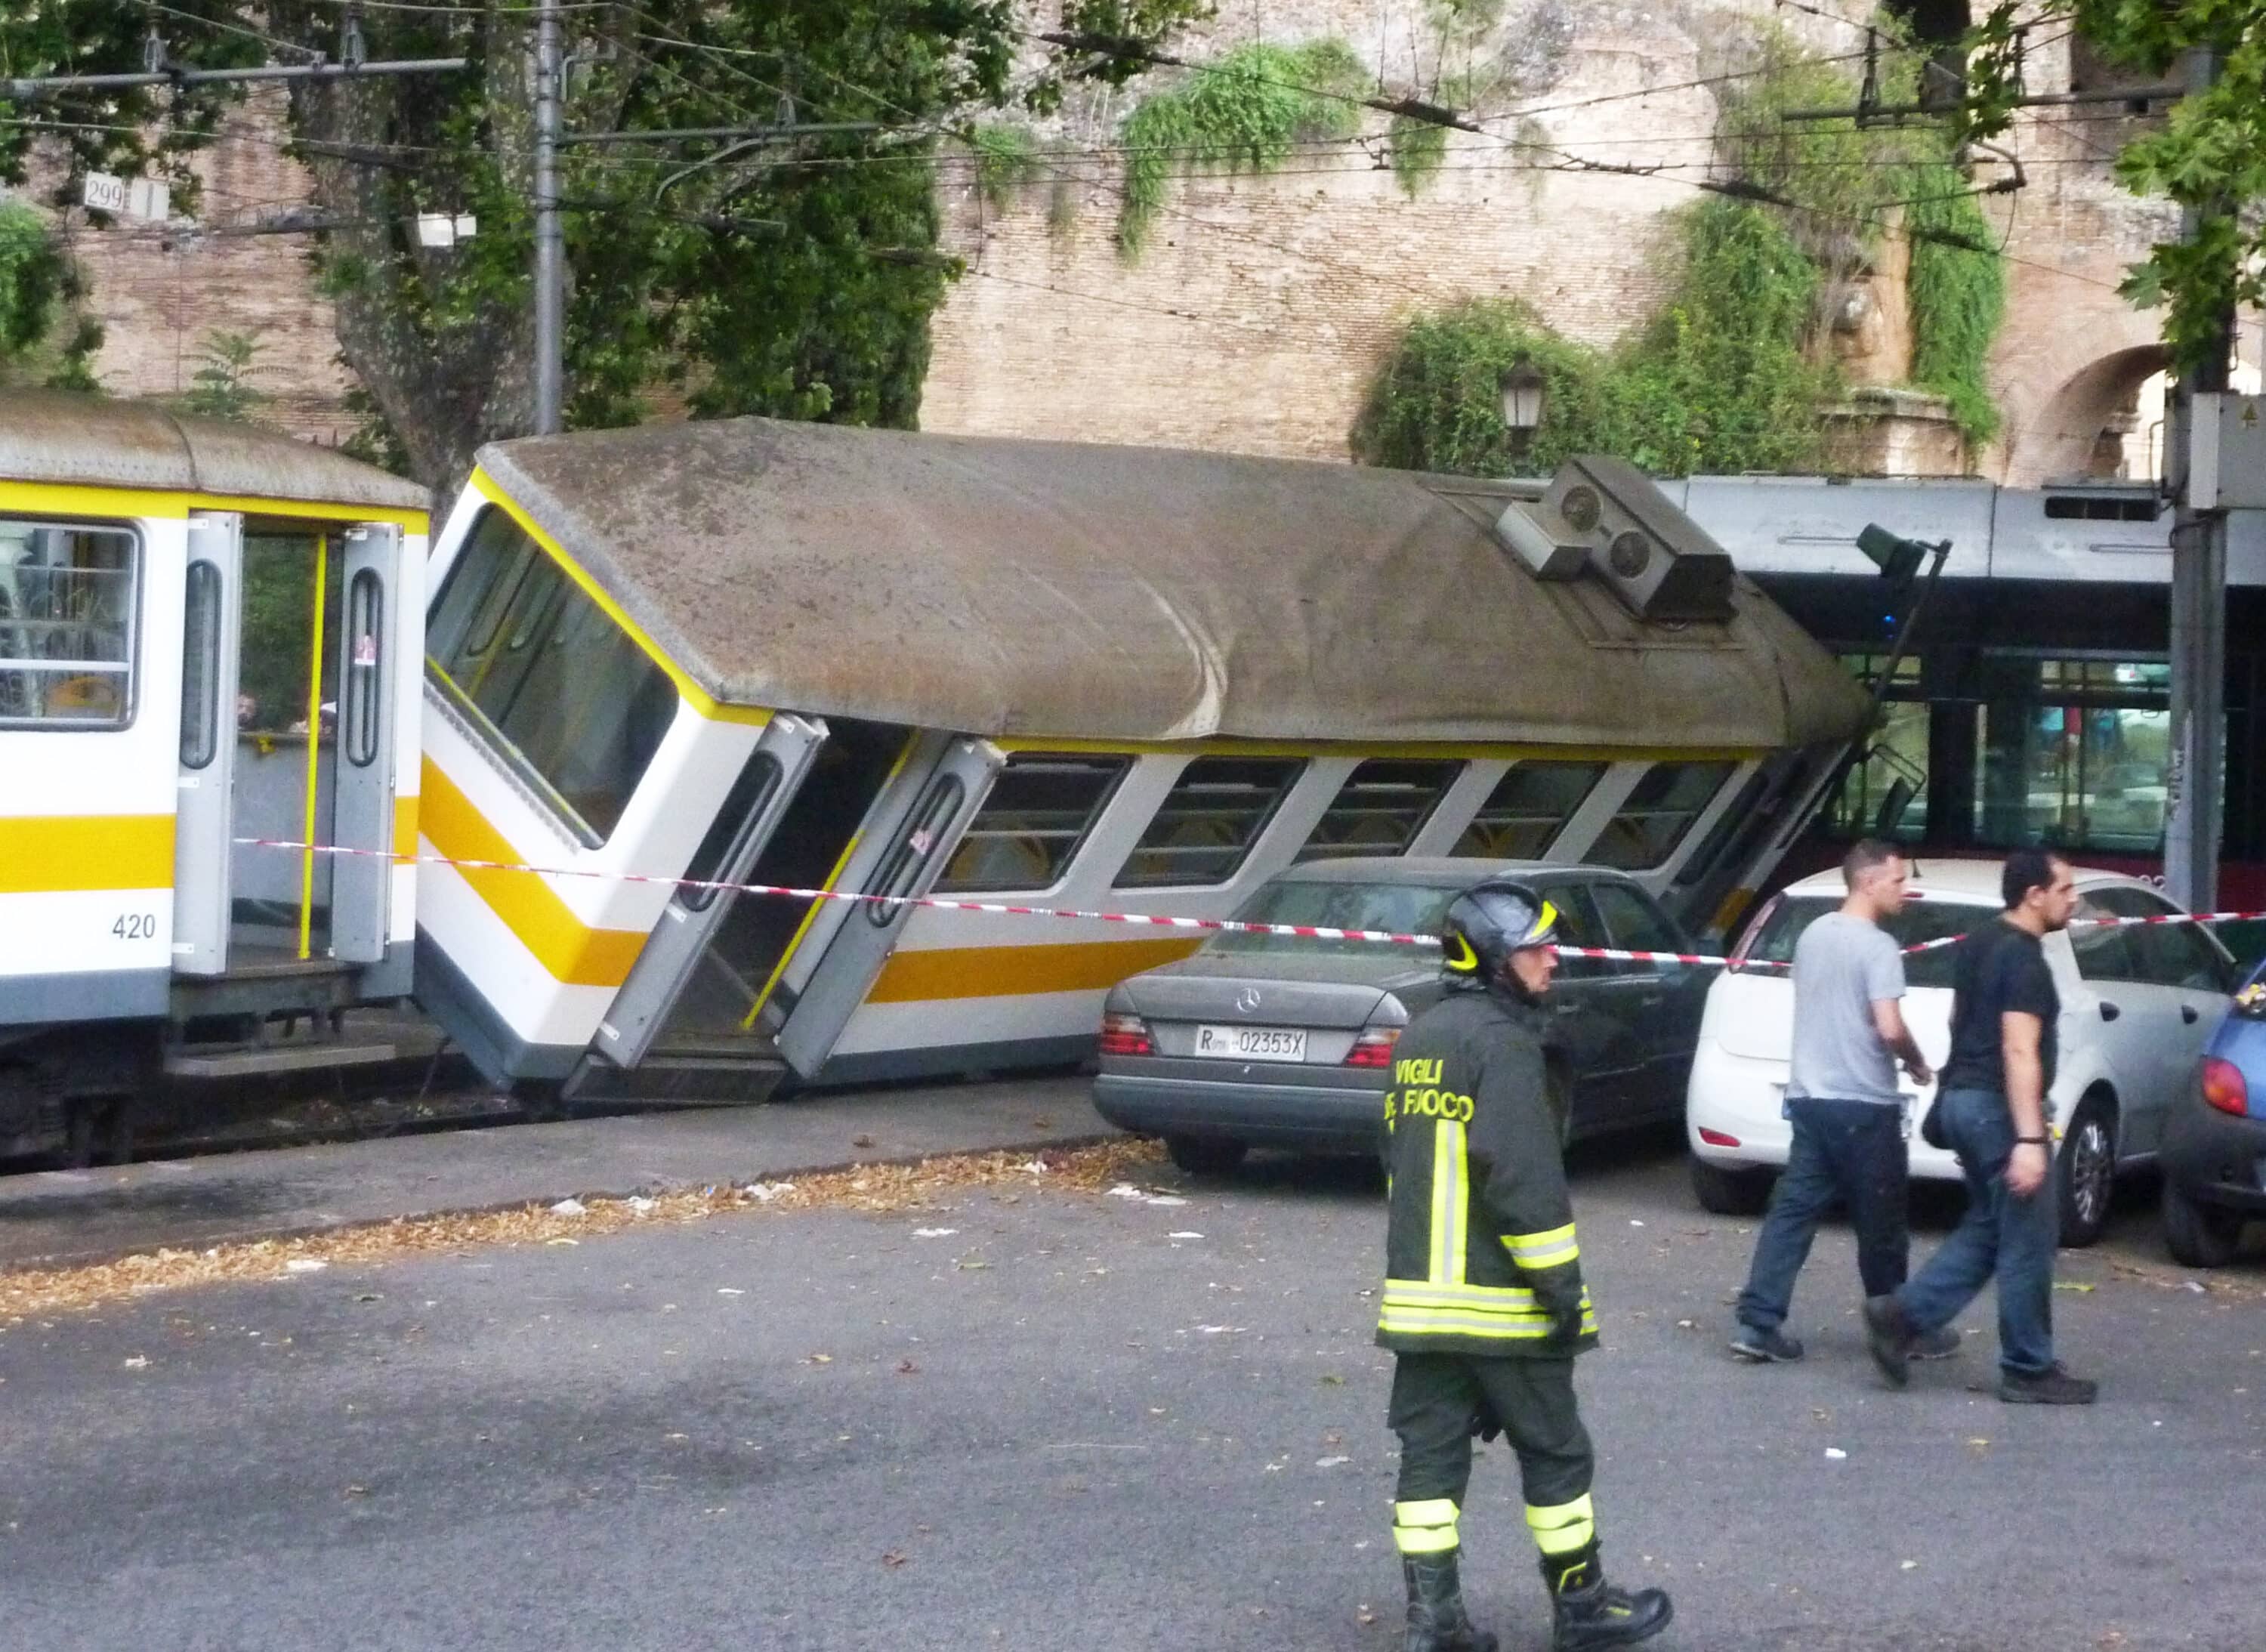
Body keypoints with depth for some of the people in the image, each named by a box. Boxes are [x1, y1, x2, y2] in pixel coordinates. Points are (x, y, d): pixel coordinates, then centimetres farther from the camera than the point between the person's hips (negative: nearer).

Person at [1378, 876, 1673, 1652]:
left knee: (1431, 1456, 7)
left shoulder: (1420, 1037, 13)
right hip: (1500, 1300, -8)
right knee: (1554, 1453, 6)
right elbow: (1523, 1179, -21)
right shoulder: (1502, 1041, -15)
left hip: (1420, 1294, 8)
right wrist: (1561, 1282, -16)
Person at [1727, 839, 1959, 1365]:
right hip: (1863, 1104, -7)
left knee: (1792, 1211, 4)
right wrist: (1917, 1063, -3)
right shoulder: (1877, 946, -15)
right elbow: (1890, 1027, -23)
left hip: (1809, 1096, 7)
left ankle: (1758, 1323, -3)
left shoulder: (1813, 934, 11)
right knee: (1880, 1226, 5)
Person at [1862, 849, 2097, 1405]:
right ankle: (2028, 1371, 5)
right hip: (1998, 1106, -10)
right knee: (2028, 1242, -1)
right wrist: (2029, 1139, -26)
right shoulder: (2024, 960, -17)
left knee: (1987, 1229, 17)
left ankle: (1901, 1316, 8)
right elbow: (2019, 1052, -23)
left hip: (1963, 1097, 10)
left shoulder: (1978, 945, 13)